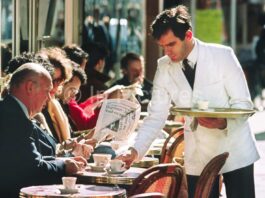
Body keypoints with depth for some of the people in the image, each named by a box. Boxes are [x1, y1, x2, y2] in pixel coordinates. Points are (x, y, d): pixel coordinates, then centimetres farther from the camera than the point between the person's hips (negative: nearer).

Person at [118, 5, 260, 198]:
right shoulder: (164, 68, -2)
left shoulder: (222, 55, -10)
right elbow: (156, 116, 0)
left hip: (235, 152, -2)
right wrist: (136, 151, -14)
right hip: (198, 158, 2)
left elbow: (244, 104, -10)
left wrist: (223, 123, -30)